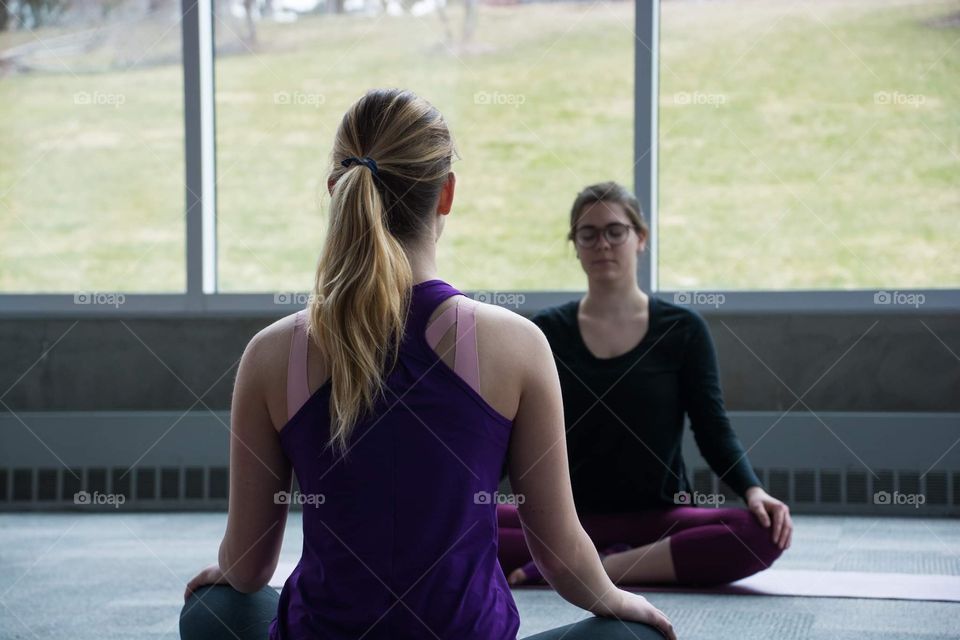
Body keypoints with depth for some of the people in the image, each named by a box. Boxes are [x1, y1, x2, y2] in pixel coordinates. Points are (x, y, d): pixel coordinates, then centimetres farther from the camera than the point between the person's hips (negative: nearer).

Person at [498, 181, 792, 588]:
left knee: (761, 533, -31)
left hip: (659, 518, 0)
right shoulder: (547, 332, 5)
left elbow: (713, 431, 0)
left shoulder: (683, 329, 2)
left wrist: (753, 490, -19)